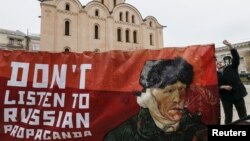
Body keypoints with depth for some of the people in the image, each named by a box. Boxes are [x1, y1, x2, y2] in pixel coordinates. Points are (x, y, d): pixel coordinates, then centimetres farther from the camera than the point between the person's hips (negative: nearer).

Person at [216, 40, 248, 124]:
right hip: (226, 97, -1)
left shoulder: (231, 68, 5)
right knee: (228, 118, 8)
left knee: (243, 116, 8)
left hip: (237, 94, 1)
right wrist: (223, 87, -19)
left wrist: (230, 46, -20)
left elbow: (236, 58, -10)